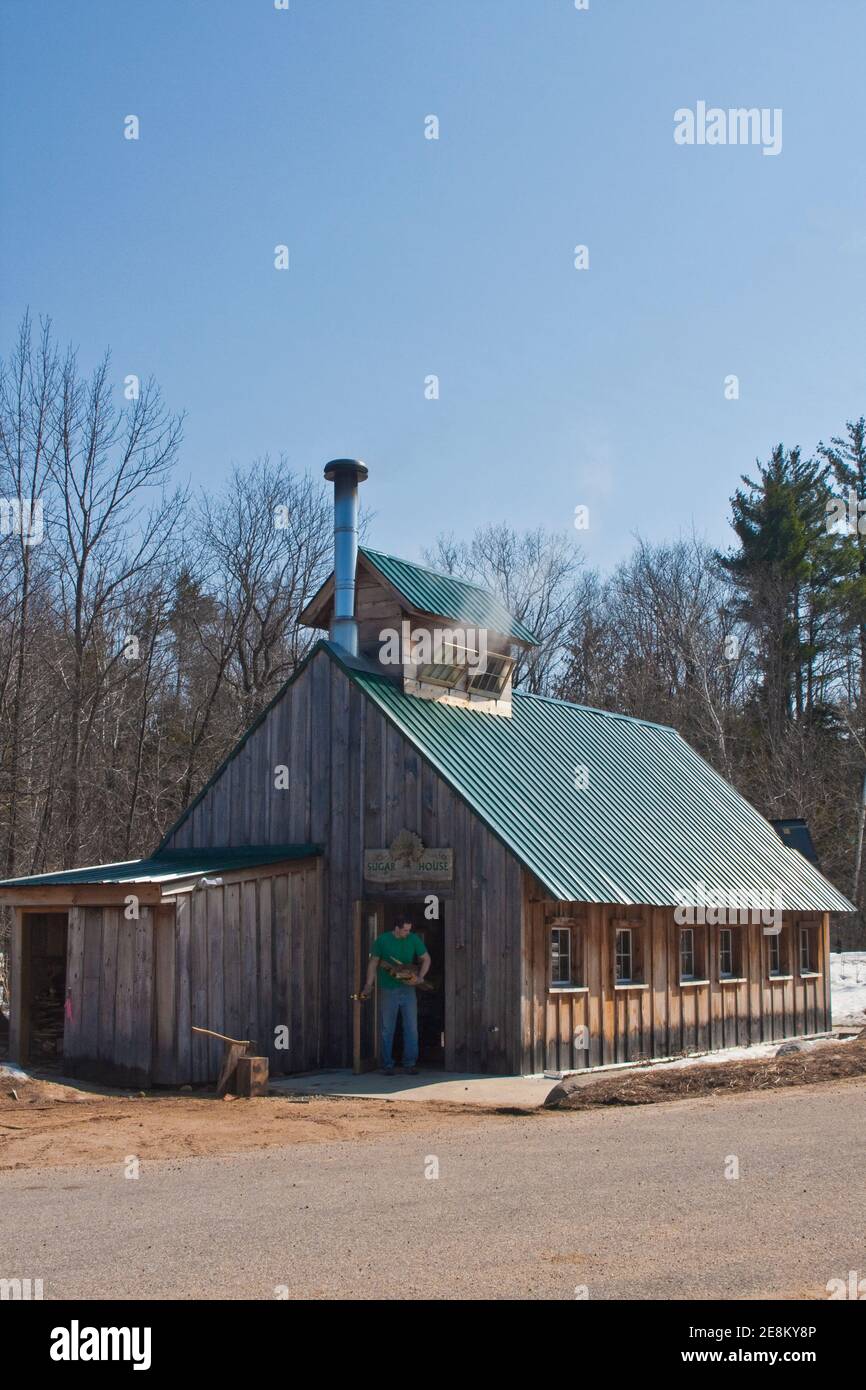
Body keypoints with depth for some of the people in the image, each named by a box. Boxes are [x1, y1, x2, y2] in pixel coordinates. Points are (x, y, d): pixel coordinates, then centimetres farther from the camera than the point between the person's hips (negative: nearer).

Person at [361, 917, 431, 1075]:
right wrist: (368, 985, -5)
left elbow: (426, 959, 6)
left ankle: (410, 1063, 9)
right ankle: (387, 1065, 12)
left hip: (407, 989, 1)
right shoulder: (382, 940, -5)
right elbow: (373, 963, 1)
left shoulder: (414, 939, -2)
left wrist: (419, 977, -9)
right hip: (387, 990, -1)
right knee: (387, 1029, 3)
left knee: (411, 1027, -1)